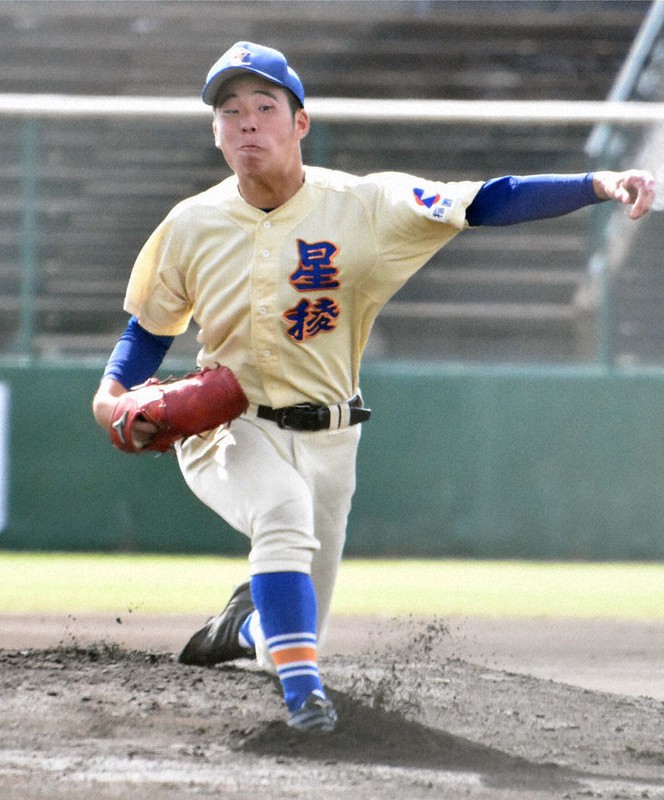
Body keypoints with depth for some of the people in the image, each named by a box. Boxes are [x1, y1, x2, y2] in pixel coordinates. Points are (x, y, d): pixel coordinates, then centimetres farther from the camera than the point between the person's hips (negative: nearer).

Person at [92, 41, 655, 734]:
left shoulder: (363, 207, -12)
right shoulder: (191, 226, -5)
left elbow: (487, 203, -19)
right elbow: (150, 325, 10)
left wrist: (600, 185, -32)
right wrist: (112, 392, -10)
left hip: (325, 441, 1)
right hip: (227, 433, -1)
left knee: (298, 638, 9)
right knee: (283, 507, -36)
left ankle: (247, 626, 45)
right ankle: (301, 682, -33)